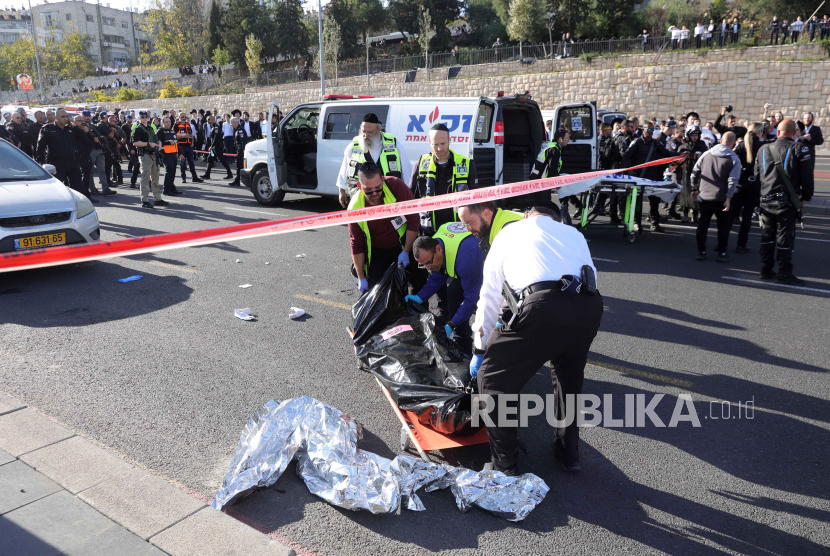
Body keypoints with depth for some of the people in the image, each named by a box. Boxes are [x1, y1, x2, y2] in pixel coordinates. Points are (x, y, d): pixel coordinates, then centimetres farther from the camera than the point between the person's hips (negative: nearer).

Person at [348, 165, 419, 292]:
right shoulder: (355, 207, -21)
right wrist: (361, 278, -8)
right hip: (376, 252, 1)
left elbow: (413, 220, -16)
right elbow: (356, 245, -11)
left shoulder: (396, 186, -26)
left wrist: (406, 251, -17)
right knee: (371, 290, -1)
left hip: (404, 244, -1)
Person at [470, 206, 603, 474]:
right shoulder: (574, 233, 35)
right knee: (569, 379, 31)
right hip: (589, 307, 5)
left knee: (492, 380, 12)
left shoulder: (508, 233, 26)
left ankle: (504, 465, 17)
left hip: (542, 308, -5)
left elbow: (489, 297, 25)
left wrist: (479, 350, 33)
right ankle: (568, 453, 42)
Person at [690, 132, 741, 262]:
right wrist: (728, 198, -12)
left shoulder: (706, 154, 3)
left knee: (703, 224, 10)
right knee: (723, 226, 9)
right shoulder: (734, 159, -7)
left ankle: (701, 252, 12)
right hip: (721, 198, -3)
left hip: (704, 196, 3)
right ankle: (722, 253, 11)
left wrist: (694, 189, 14)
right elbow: (733, 180, -14)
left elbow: (695, 172, 4)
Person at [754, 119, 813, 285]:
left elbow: (757, 174, 12)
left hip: (766, 200, 4)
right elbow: (807, 176, -5)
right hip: (787, 201, -3)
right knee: (785, 237, 3)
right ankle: (784, 273, 10)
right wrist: (806, 196, 8)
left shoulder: (764, 149, 4)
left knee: (767, 236, 12)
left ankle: (766, 270, 18)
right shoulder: (800, 149, -8)